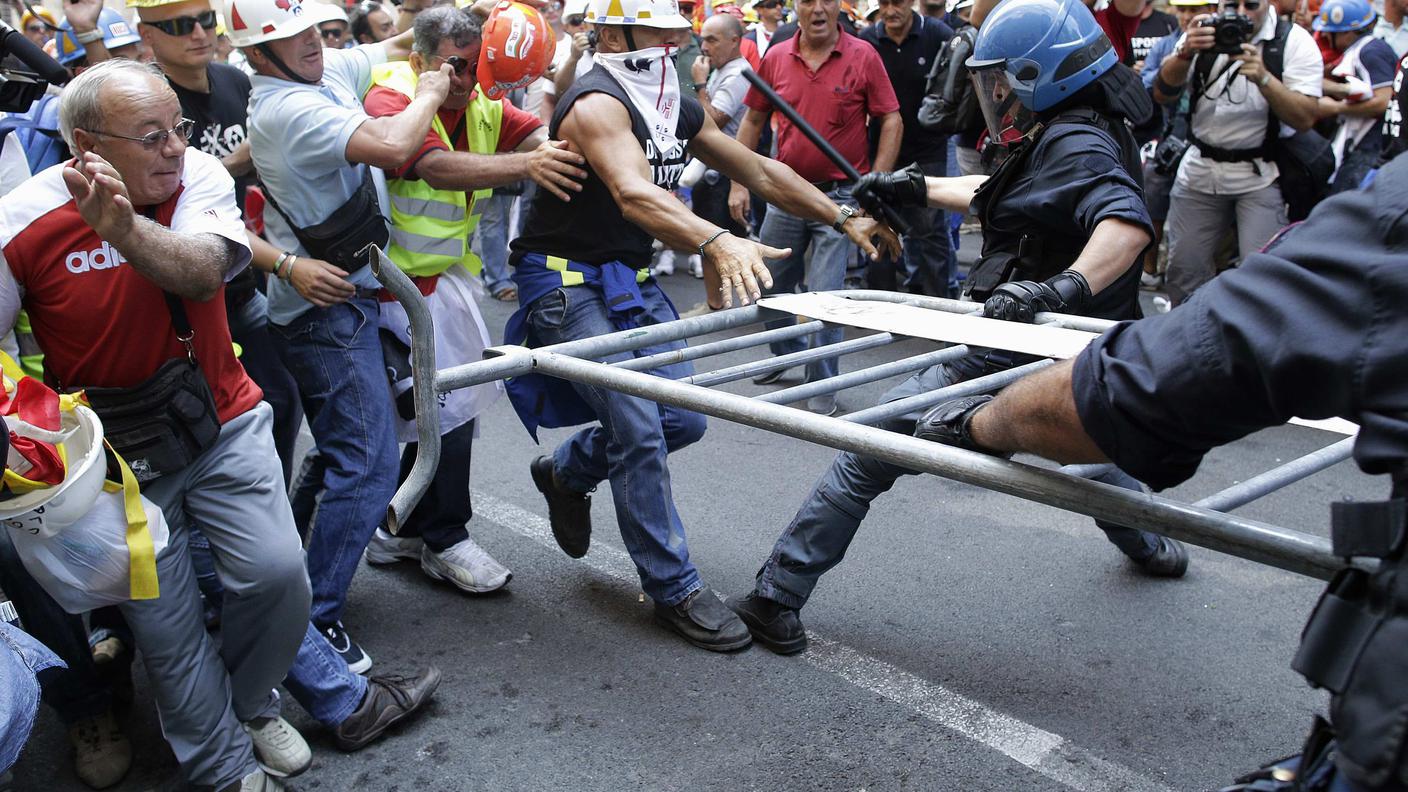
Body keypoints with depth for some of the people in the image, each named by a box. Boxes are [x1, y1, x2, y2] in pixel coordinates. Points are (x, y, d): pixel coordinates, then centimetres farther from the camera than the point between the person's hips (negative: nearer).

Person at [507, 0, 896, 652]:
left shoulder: (678, 110, 6)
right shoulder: (596, 104, -21)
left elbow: (761, 173, 11)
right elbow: (635, 196, -40)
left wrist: (844, 220, 5)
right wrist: (719, 243, -56)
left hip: (630, 277, 8)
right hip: (567, 281, -8)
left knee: (682, 421, 2)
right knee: (640, 430, -15)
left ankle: (565, 472, 29)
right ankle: (674, 591, -1)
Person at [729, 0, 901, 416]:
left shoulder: (863, 56, -6)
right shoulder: (776, 57, 2)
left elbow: (891, 121, -3)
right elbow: (753, 121, 10)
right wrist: (738, 184, 6)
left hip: (840, 195, -4)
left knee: (825, 296, -6)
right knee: (769, 287, 15)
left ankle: (822, 385, 11)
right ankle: (788, 356, 41)